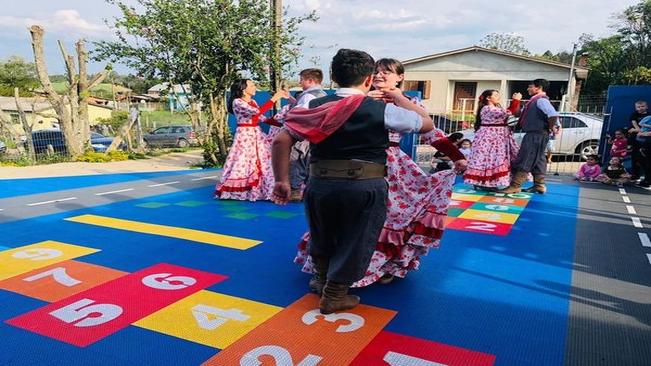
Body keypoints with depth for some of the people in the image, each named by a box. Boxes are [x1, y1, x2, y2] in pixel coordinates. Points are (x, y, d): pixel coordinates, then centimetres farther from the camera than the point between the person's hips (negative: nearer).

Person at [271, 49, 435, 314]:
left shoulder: (315, 106, 3)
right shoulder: (382, 110, -3)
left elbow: (280, 141, -2)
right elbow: (427, 123, 10)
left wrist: (282, 180, 5)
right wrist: (400, 98, 21)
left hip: (320, 185, 4)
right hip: (366, 187, -3)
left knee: (322, 240, 27)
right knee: (354, 243, 17)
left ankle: (324, 281, 48)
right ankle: (334, 296, 29)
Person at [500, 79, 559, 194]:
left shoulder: (541, 100, -15)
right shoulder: (536, 100, 16)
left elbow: (553, 115, -26)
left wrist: (550, 128, -16)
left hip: (536, 135, -10)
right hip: (534, 134, 10)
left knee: (525, 160, -10)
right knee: (537, 160, 13)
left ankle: (515, 186, -10)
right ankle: (539, 185, 20)